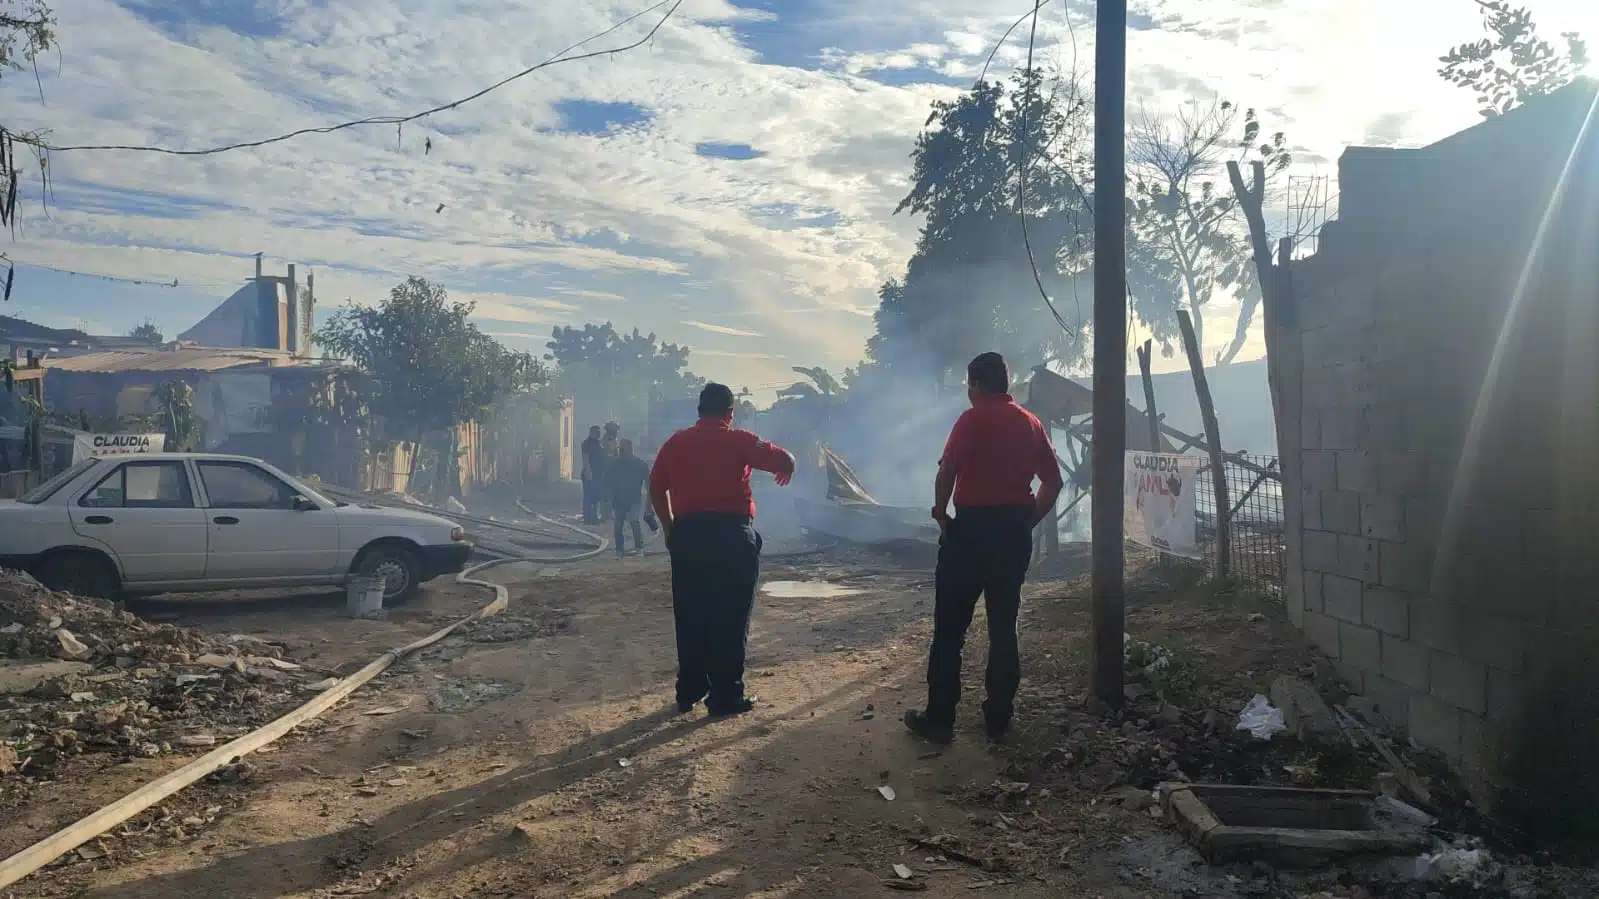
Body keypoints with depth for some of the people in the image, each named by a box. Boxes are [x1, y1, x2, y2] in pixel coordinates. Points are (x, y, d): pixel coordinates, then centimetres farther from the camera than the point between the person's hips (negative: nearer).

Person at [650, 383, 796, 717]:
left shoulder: (676, 442, 7)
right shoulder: (739, 441, -3)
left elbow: (656, 487, 10)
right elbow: (786, 460, -5)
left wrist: (669, 526, 20)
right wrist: (785, 470, 18)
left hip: (687, 535, 4)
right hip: (731, 535, -4)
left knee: (690, 617, 13)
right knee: (730, 619, 3)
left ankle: (689, 692, 21)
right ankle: (726, 697, 5)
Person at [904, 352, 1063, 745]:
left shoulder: (974, 419, -8)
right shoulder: (1031, 424, 11)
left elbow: (947, 470, -20)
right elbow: (1053, 482, 11)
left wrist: (941, 514, -6)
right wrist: (1028, 521, 14)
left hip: (973, 527, -6)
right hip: (1016, 532, 6)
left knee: (950, 628, 1)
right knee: (1003, 627, 12)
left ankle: (939, 719, 4)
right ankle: (998, 717, 16)